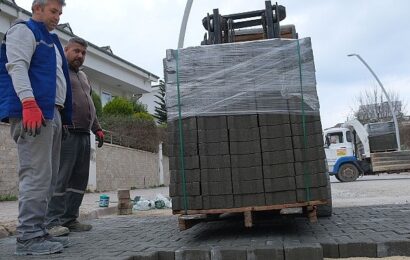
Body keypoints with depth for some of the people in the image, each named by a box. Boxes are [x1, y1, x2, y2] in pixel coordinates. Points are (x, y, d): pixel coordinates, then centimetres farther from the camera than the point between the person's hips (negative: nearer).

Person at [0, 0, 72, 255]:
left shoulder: (51, 40, 30)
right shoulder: (23, 30, 4)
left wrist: (63, 117, 22)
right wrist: (29, 102, -26)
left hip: (51, 113, 9)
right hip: (33, 111, -9)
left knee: (47, 177, 8)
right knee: (36, 175, -14)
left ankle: (38, 231, 13)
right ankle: (28, 236, -10)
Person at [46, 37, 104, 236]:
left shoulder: (83, 76, 28)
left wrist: (97, 128, 22)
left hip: (84, 134, 8)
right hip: (67, 132, -8)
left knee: (79, 179, 4)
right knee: (61, 178, -9)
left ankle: (70, 219, 9)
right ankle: (53, 222, -5)